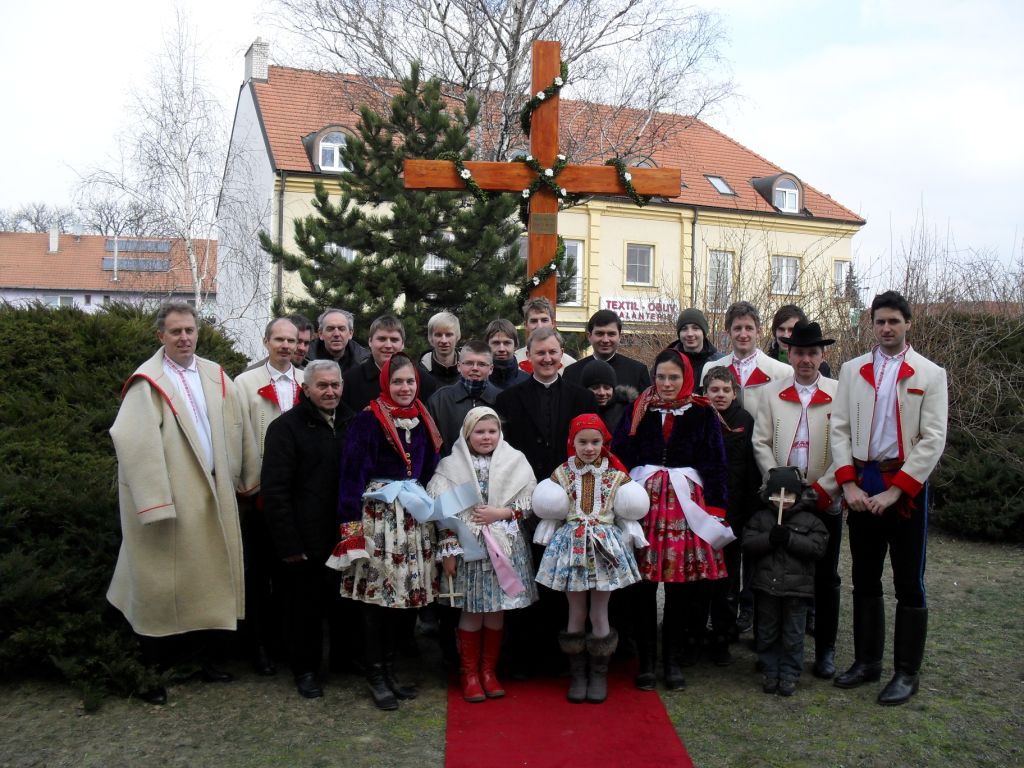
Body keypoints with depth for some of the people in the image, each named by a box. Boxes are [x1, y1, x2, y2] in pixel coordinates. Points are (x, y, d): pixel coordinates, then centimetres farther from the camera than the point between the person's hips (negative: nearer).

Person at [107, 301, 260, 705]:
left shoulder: (214, 376, 7)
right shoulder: (147, 382, -10)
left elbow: (236, 429, 10)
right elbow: (133, 442, -18)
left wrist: (247, 476, 8)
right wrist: (155, 501, -22)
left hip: (211, 494, 6)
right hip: (168, 496, -5)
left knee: (204, 574, 15)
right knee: (162, 582, 4)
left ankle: (197, 653, 30)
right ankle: (154, 668, 18)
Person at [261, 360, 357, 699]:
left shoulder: (352, 423, 9)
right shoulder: (286, 426, -7)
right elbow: (274, 490, -11)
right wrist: (288, 544, -15)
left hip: (346, 535, 4)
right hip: (306, 540, -4)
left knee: (346, 603, 13)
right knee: (306, 606, 8)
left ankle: (345, 656, 32)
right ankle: (305, 669, 25)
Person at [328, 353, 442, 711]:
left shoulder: (422, 420, 12)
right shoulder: (368, 419, -7)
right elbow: (352, 471, -10)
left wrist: (427, 506, 12)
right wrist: (351, 522, -15)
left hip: (413, 516, 6)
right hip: (376, 514, -5)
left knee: (400, 592, 9)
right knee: (376, 592, -2)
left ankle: (390, 669, 21)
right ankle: (375, 675, 10)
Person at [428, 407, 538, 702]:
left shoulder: (515, 461, 3)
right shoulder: (451, 465, 0)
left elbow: (529, 503, 2)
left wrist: (501, 513, -11)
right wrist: (449, 550, -7)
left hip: (504, 545, 1)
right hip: (468, 547, -1)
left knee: (497, 610, 7)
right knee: (472, 610, 3)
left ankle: (489, 670, 23)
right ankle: (469, 672, 18)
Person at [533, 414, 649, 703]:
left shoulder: (616, 476, 2)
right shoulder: (561, 474, 3)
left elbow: (627, 514, 7)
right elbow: (549, 513, 10)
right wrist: (548, 508, -8)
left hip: (605, 546, 0)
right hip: (571, 546, 1)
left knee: (599, 615, 5)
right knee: (576, 614, 8)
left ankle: (599, 674, 21)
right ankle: (577, 674, 22)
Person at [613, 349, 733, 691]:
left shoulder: (702, 413, 5)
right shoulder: (639, 410, 8)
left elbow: (715, 464, 3)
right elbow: (620, 456, 3)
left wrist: (715, 509, -1)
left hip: (685, 504, 0)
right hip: (644, 500, 0)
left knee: (681, 584, 4)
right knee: (643, 583, 1)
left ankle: (673, 660, 17)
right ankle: (646, 660, 13)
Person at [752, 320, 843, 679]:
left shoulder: (840, 393, -1)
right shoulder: (772, 392, 5)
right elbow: (761, 443, 2)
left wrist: (820, 490, -11)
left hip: (825, 501, -1)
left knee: (825, 578, 8)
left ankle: (825, 649, 20)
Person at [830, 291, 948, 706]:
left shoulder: (930, 374, 0)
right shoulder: (852, 370, 8)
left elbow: (933, 440, -6)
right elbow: (839, 429, 5)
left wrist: (895, 490, -13)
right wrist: (848, 484, -6)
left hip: (906, 485, -3)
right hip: (861, 485, 3)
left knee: (909, 583, 3)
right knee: (865, 578, 11)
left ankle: (907, 672, 14)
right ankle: (867, 661, 24)